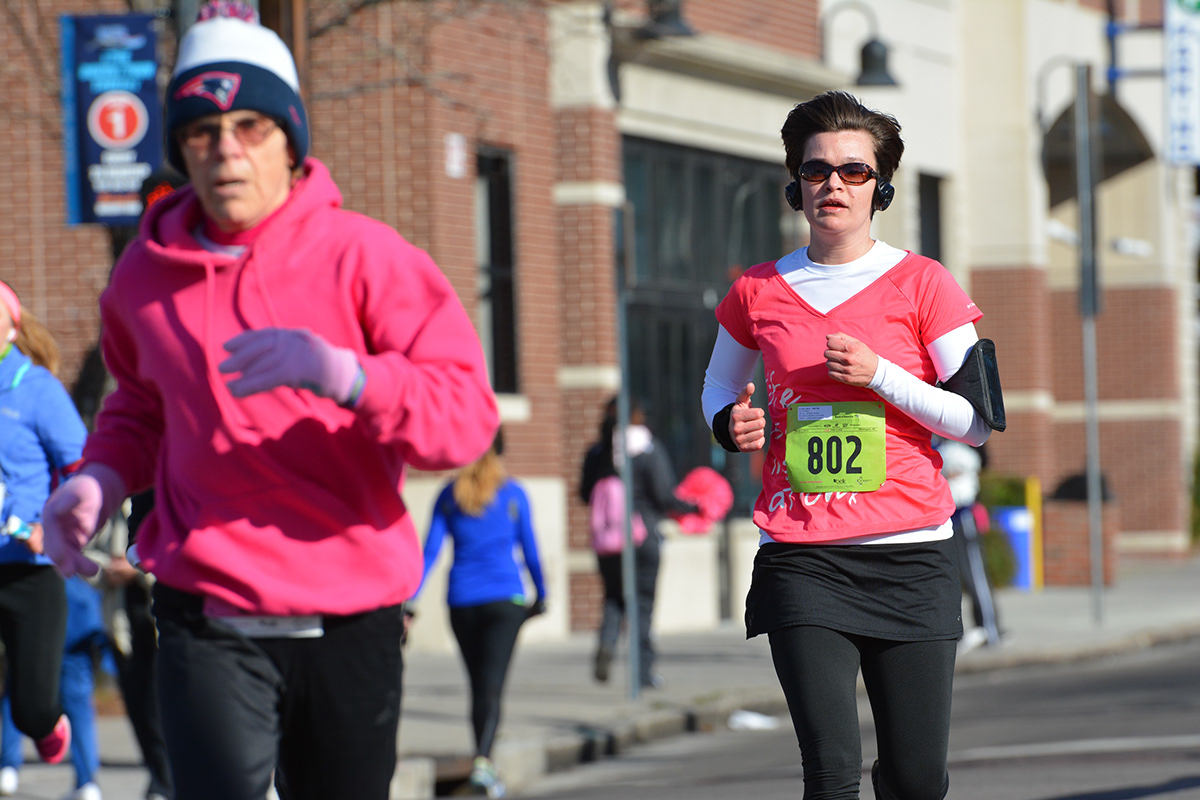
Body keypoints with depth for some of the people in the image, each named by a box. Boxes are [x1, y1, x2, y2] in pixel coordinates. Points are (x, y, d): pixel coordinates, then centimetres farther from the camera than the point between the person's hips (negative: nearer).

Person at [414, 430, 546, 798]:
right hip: (505, 598, -3)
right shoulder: (512, 494, -1)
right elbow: (529, 549, 3)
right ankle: (482, 761, -28)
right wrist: (541, 595, 16)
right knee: (492, 687, -10)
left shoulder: (449, 496, 4)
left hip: (462, 601, 3)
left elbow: (430, 551, -1)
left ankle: (485, 765, 23)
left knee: (478, 685, 15)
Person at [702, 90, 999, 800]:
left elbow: (978, 422, 1)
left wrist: (880, 376, -11)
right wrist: (731, 425, 3)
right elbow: (720, 385, 26)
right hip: (801, 560, 0)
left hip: (910, 554, 0)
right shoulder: (760, 292, 8)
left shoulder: (922, 285, 3)